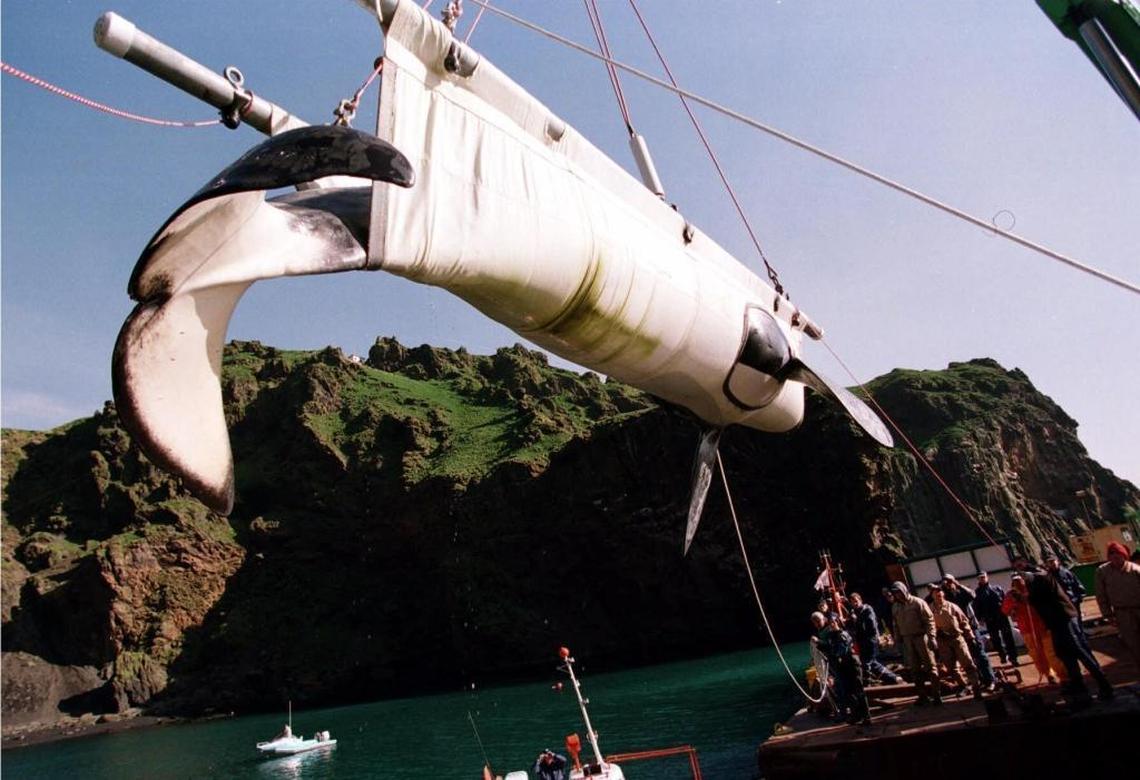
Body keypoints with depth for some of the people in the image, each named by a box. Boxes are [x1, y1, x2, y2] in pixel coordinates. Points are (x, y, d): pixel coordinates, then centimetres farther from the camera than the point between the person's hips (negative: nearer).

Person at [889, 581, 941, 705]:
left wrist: (931, 637, -15)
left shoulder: (917, 602, -8)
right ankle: (922, 695, 16)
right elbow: (896, 625, 11)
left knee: (930, 666, 1)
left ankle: (937, 694, 8)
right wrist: (898, 641, 8)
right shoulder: (895, 607, 7)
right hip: (907, 640, 5)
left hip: (921, 637, -5)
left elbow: (929, 619, -10)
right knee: (914, 669, 8)